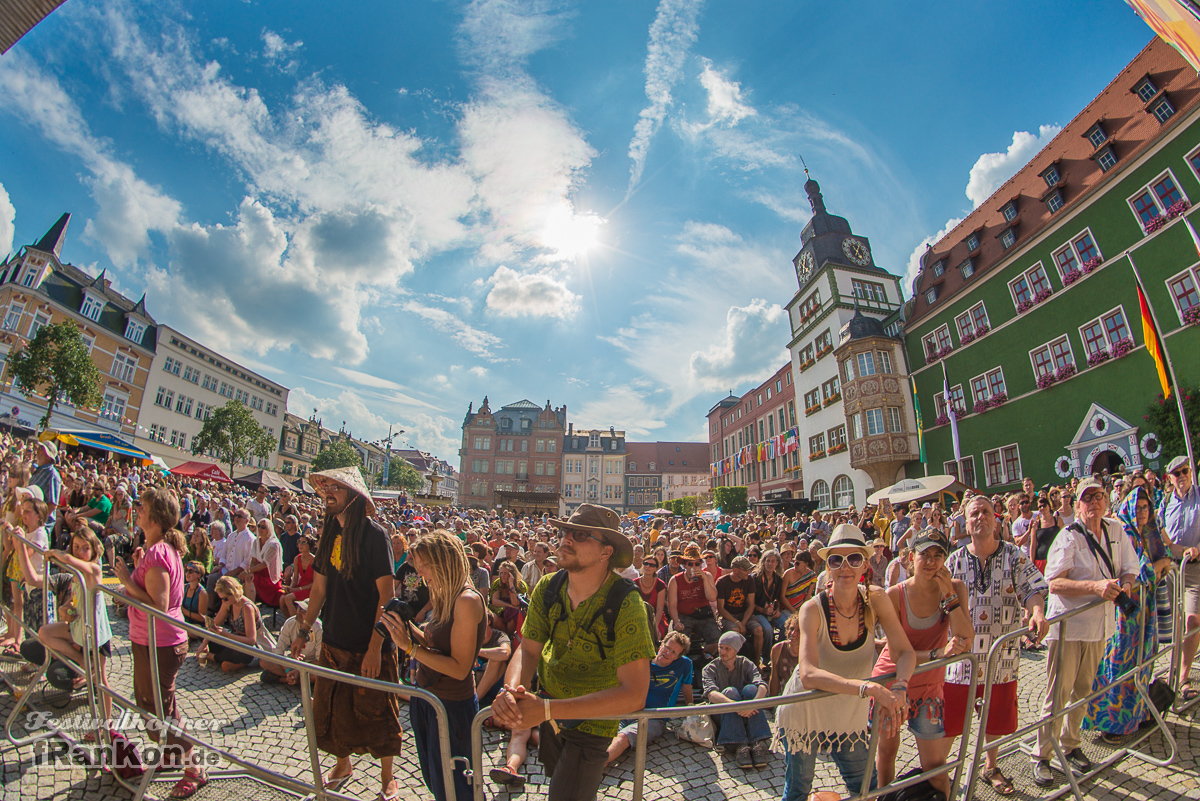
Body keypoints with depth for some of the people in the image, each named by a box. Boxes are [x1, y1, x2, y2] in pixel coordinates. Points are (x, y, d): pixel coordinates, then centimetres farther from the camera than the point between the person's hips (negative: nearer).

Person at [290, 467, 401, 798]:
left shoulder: (375, 535, -18)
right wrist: (303, 631, 12)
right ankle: (342, 765, 46)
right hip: (334, 641, 6)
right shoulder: (330, 534, 3)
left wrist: (375, 647, -21)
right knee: (332, 709, 19)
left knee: (376, 713, 8)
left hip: (369, 645, -6)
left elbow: (386, 594, -19)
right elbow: (319, 588, 13)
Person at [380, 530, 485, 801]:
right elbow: (436, 646, 6)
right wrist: (408, 628, -6)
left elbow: (459, 668, -26)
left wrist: (409, 646, -24)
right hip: (427, 699, 9)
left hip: (451, 706, -9)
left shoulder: (467, 601, -26)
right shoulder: (446, 598, 3)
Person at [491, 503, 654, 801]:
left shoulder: (626, 604, -32)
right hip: (549, 713, 5)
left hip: (591, 724, -5)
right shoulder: (548, 587, -15)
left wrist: (546, 709, -38)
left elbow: (634, 694, -35)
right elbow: (528, 649, -11)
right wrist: (511, 689, -33)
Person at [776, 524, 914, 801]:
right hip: (805, 713, -3)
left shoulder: (875, 599, -15)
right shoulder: (813, 609, -26)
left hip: (849, 715, 3)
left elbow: (905, 652, -16)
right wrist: (870, 688, -46)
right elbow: (808, 674, -35)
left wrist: (899, 687, -36)